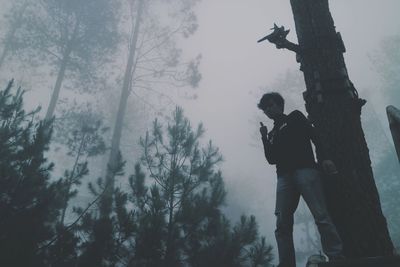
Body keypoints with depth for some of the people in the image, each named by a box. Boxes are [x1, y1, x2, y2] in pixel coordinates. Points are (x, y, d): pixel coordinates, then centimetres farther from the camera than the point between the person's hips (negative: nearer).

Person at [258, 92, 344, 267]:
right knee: (282, 225, -8)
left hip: (305, 170, -4)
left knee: (320, 215, -17)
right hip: (284, 177, 5)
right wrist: (264, 139, 10)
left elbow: (314, 136, 4)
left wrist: (323, 158, -12)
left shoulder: (295, 117, 18)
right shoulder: (272, 134, 30)